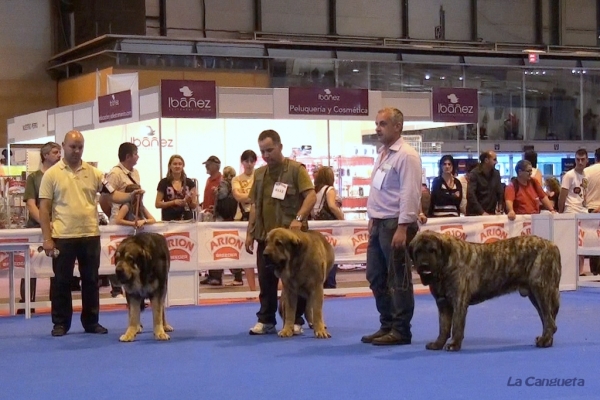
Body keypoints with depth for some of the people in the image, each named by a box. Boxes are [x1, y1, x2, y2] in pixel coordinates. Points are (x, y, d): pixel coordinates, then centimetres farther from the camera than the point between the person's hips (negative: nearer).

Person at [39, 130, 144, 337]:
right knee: (62, 281, 4)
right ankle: (60, 323, 13)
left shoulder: (93, 172, 7)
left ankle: (91, 321, 18)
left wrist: (131, 196, -19)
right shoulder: (51, 174, 0)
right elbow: (44, 208, -2)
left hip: (90, 235, 2)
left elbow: (112, 194, 2)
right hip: (63, 237, -2)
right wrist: (46, 238, -8)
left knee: (91, 280, 8)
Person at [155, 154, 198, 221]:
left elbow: (194, 206, 7)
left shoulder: (189, 182, 6)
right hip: (169, 220, -2)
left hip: (187, 220, 2)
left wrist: (189, 201, -14)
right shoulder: (164, 183, 1)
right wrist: (174, 202, -13)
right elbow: (157, 204, -1)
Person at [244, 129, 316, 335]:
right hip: (265, 235, 5)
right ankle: (266, 320, 16)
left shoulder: (296, 169, -5)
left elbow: (311, 196, -13)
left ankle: (296, 321, 9)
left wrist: (299, 218, -27)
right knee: (266, 280, 8)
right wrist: (250, 232, 13)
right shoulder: (259, 173, 13)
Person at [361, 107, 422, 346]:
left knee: (399, 280, -2)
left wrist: (402, 228, -23)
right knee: (376, 277, 13)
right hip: (379, 224, 10)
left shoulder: (406, 156, -13)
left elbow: (410, 194, -19)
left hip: (395, 224, -10)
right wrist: (373, 219, 17)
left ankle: (400, 331, 4)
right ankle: (387, 326, 23)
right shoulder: (382, 154, 16)